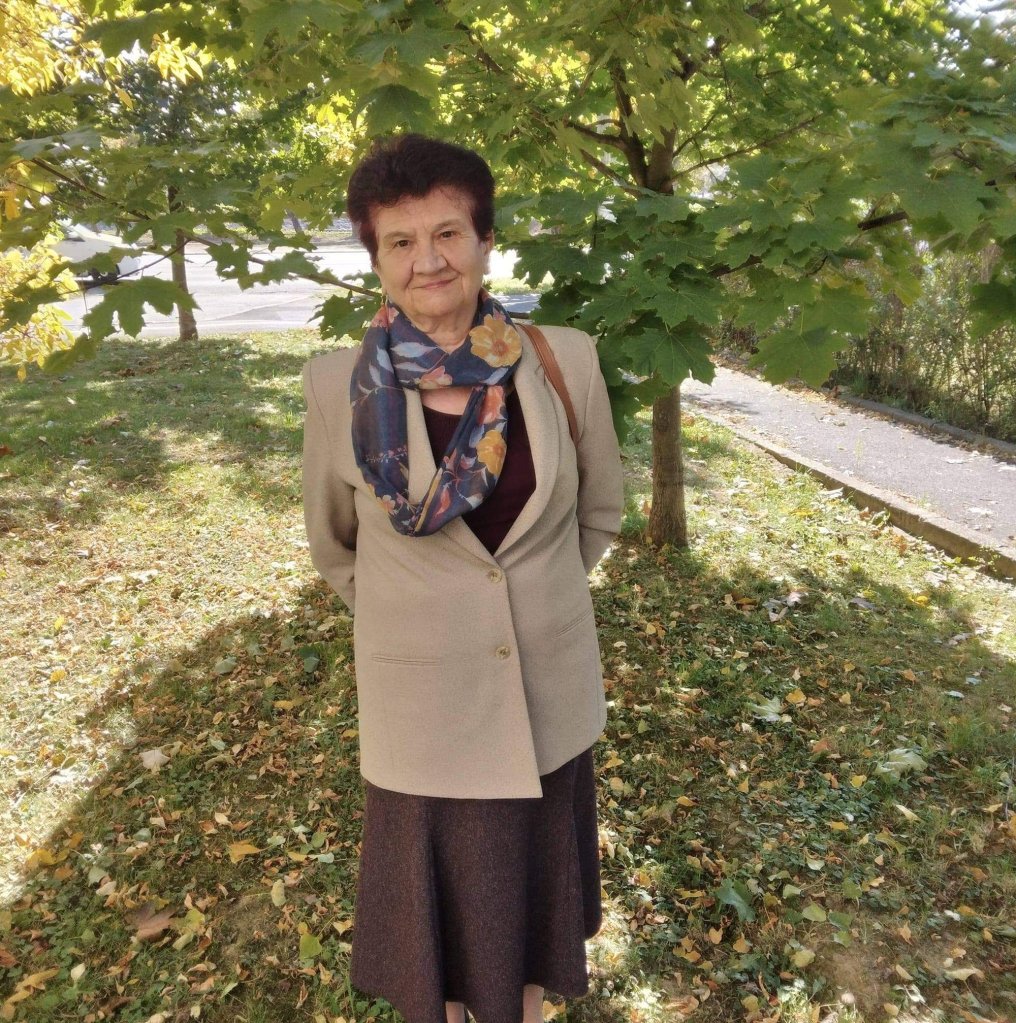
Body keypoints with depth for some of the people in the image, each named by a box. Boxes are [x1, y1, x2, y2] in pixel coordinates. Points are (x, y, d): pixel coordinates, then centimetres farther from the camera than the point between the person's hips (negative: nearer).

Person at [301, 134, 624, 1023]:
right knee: (434, 888, 19)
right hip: (420, 700, -1)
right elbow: (335, 546, 3)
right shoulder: (340, 387, -14)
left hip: (548, 691, 2)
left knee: (536, 881, 23)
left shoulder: (567, 360, -11)